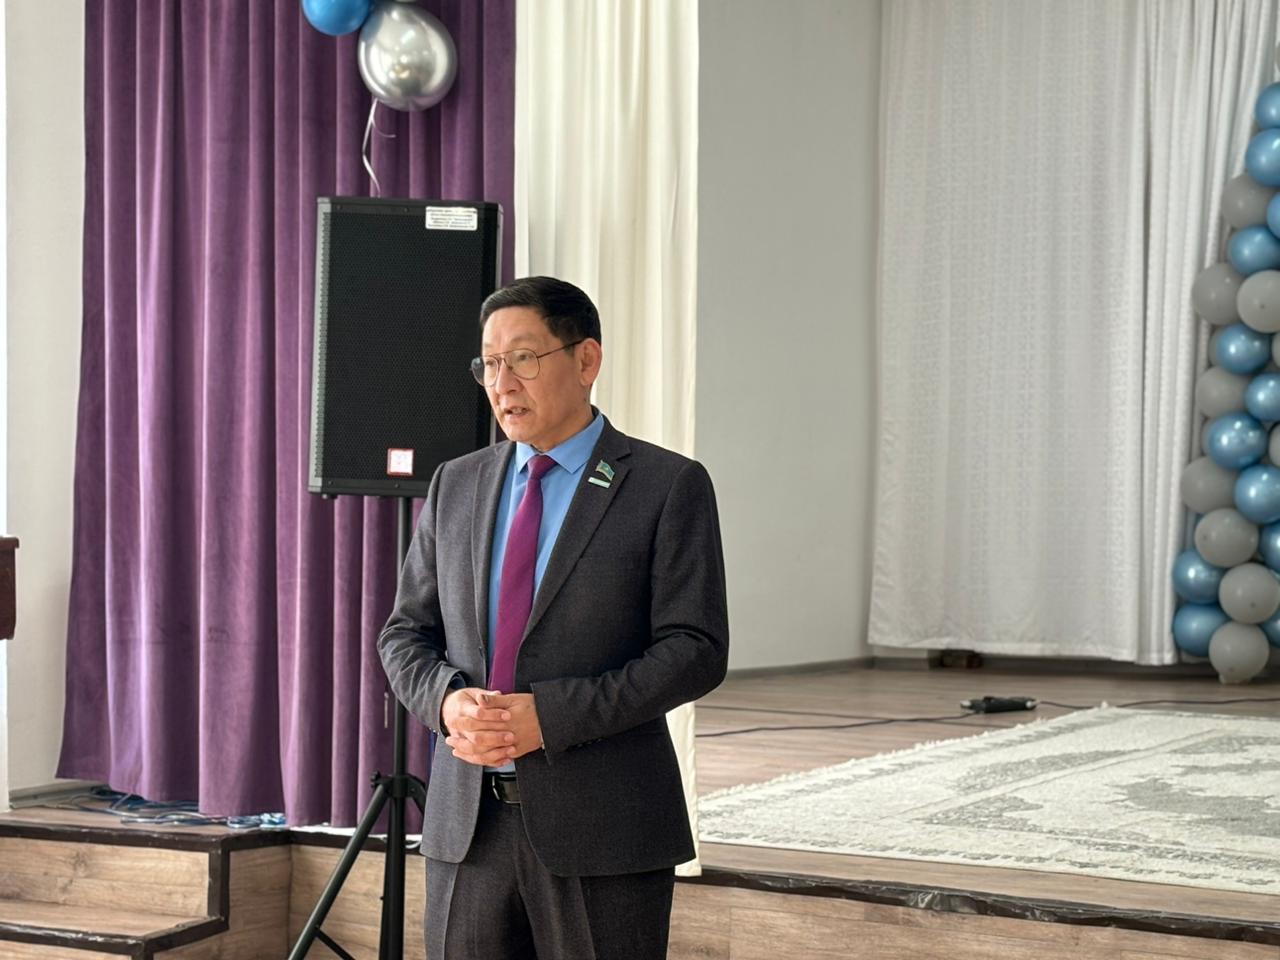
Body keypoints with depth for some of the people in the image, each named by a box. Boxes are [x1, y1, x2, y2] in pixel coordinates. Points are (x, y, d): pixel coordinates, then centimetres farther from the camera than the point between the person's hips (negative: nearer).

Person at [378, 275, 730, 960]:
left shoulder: (670, 486, -2)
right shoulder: (456, 485, 13)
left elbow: (696, 650, -9)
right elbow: (405, 634, 15)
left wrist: (550, 717, -18)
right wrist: (447, 700, -9)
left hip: (602, 827, -4)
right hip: (466, 823, 4)